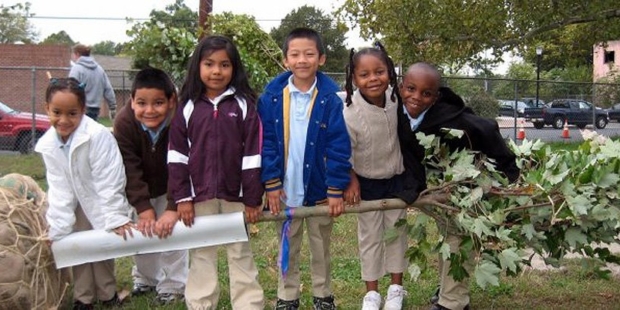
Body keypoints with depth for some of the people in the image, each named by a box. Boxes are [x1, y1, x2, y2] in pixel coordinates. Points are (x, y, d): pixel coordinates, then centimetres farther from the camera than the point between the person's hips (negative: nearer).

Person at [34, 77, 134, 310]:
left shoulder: (98, 136, -33)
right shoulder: (48, 145, -15)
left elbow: (109, 181, -28)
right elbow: (59, 188, -13)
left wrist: (116, 218, -24)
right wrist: (57, 229, -16)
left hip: (105, 199, -4)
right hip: (79, 201, 5)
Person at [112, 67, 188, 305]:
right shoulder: (124, 122, -27)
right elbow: (130, 169, -26)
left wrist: (173, 208, -38)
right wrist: (143, 208, -30)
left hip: (171, 187, -2)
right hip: (141, 189, 3)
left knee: (171, 232, -6)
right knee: (141, 231, 10)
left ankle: (173, 286, 10)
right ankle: (145, 279, 31)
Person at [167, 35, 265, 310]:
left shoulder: (244, 105, -4)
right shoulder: (188, 107, 0)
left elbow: (253, 155, -5)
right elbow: (177, 155, 0)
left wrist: (253, 199, -7)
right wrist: (181, 196, -4)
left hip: (235, 194, -1)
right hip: (199, 195, 2)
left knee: (241, 253, 11)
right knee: (201, 255, 12)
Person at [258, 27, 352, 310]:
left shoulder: (330, 97, -11)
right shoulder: (272, 96, -7)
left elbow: (339, 147, -11)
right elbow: (266, 143, -5)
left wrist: (336, 190, -13)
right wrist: (271, 184, -9)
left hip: (319, 189, -1)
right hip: (285, 189, 1)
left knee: (321, 248, 17)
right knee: (287, 248, 16)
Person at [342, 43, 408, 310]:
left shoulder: (396, 99, -18)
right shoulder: (350, 114, -29)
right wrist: (350, 182, -13)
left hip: (396, 178, 3)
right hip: (366, 182, -3)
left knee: (397, 231, 15)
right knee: (370, 236, 10)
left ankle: (396, 287, 33)